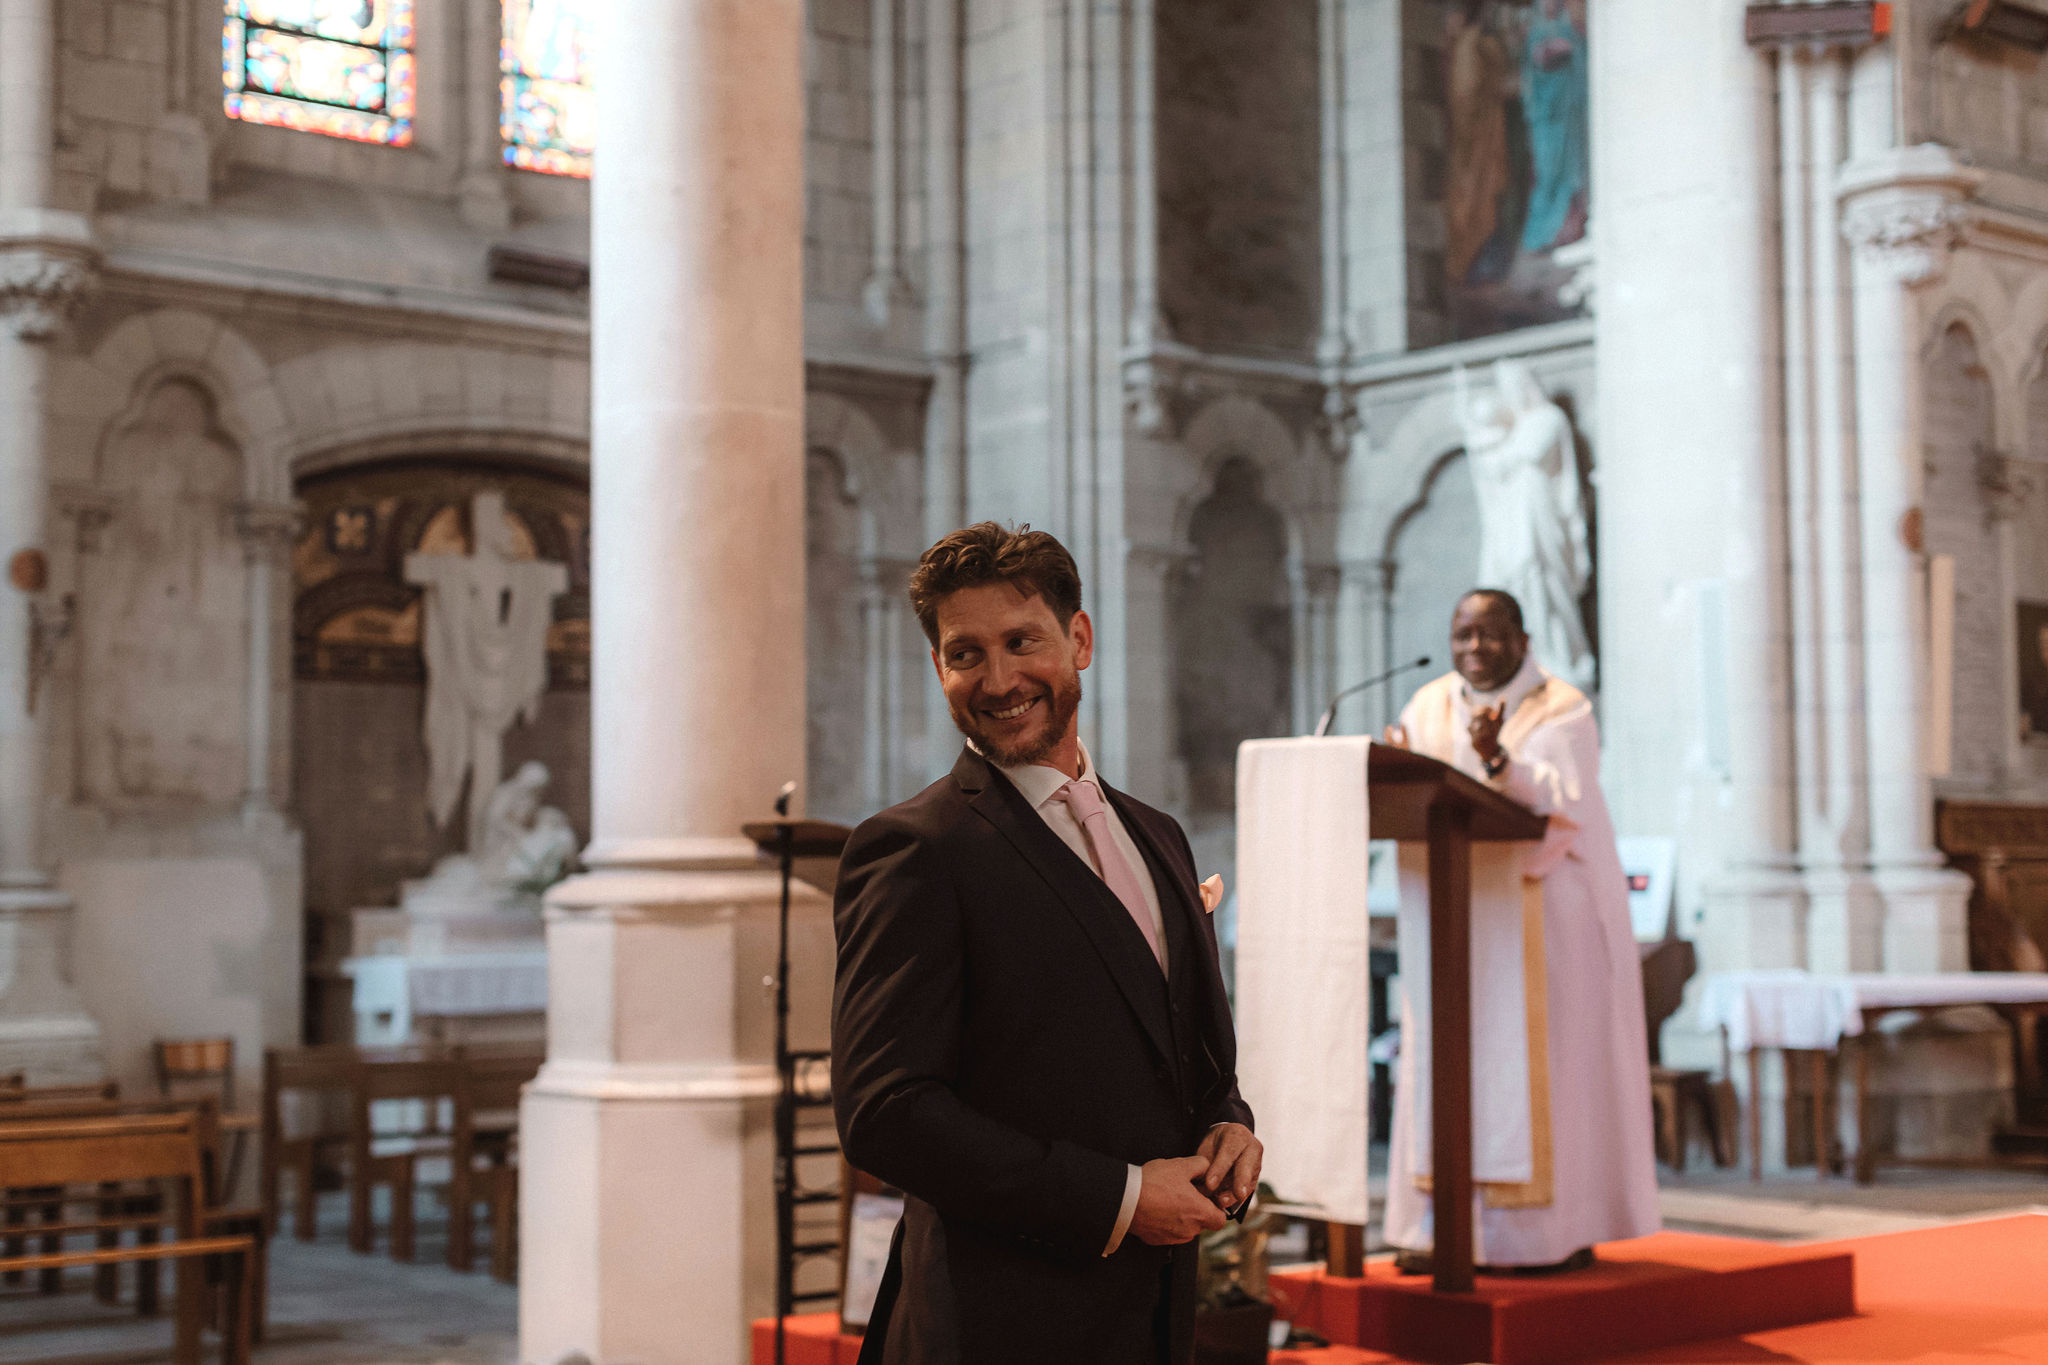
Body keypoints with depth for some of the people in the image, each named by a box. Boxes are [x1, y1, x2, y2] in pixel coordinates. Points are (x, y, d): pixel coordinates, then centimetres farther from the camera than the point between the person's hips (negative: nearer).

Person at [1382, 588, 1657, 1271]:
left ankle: (1560, 1228, 2)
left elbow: (1565, 804, -19)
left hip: (1543, 913, -5)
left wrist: (1498, 761, -33)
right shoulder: (1429, 707, 9)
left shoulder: (1562, 710, -6)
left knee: (1544, 1069, -4)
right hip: (1458, 913, 5)